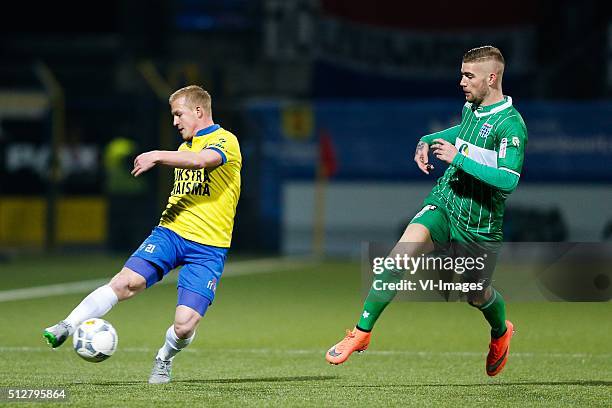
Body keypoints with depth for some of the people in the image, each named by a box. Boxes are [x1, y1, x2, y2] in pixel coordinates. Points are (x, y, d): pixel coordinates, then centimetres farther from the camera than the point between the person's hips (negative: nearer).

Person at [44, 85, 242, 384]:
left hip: (208, 247, -5)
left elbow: (201, 160, -29)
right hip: (170, 232, 6)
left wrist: (158, 156, -35)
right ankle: (68, 327, -19)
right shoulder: (185, 147, 21)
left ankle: (164, 359, 17)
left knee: (184, 325, -14)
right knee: (127, 281, -21)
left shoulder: (225, 141, -6)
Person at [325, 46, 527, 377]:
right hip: (443, 203, 5)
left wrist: (459, 158, -26)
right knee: (403, 252, -23)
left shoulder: (511, 124, -18)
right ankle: (362, 332, -20)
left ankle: (501, 332, 51)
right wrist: (427, 140, 15)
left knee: (477, 295, 14)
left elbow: (508, 181, -28)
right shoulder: (471, 107, 6)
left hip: (479, 223, -4)